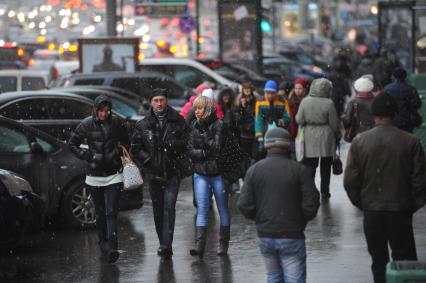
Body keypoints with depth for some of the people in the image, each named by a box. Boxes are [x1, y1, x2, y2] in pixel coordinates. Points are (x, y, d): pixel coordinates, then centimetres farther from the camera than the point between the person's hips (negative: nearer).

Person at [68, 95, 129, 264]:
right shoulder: (86, 125, -4)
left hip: (113, 175, -1)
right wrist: (86, 155, -4)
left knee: (111, 212, -10)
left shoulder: (117, 123, -4)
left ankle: (111, 247, -16)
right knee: (100, 212, 10)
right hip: (94, 176, 1)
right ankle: (103, 244, 22)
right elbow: (72, 143, 7)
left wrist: (118, 152, -1)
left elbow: (125, 143, 13)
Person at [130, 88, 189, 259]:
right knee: (158, 209, 9)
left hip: (172, 172, -2)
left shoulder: (178, 121, 1)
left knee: (169, 207, -12)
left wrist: (173, 144, -14)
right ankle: (164, 244, 20)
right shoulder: (143, 125, 5)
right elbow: (135, 148, 9)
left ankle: (166, 244, -15)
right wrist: (147, 160, -4)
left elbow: (187, 142, 3)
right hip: (153, 173, 2)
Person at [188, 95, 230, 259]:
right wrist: (206, 152, -14)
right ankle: (199, 245, -12)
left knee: (223, 209, 7)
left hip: (218, 173, -3)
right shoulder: (195, 126, 6)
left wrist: (203, 141, -10)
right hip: (201, 174, 3)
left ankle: (223, 245, 16)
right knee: (202, 210, -5)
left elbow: (217, 147, -18)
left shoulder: (218, 125, -8)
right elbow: (191, 151, 0)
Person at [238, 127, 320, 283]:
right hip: (291, 236, -3)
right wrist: (301, 219, 10)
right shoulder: (299, 170, -7)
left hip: (265, 235, 3)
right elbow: (311, 204, -10)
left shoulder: (254, 170, 1)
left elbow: (244, 206, -4)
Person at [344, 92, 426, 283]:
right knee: (405, 262, 4)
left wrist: (362, 204, 11)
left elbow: (350, 181, -2)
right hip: (400, 211, -1)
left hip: (371, 212, 2)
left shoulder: (359, 142, -4)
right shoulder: (410, 142, -8)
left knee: (379, 261, 12)